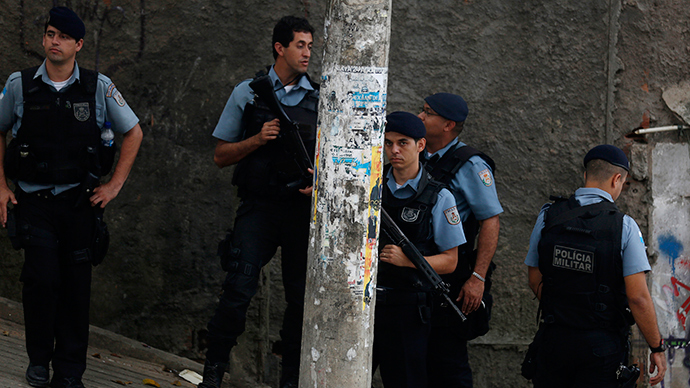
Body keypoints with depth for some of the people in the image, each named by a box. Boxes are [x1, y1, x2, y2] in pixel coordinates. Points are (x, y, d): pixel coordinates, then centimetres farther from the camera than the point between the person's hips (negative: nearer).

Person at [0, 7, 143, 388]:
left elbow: (133, 133, 10)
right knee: (41, 278, -13)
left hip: (79, 200, 1)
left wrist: (114, 185, 4)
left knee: (76, 284, 3)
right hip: (33, 200, -1)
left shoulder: (98, 87, 0)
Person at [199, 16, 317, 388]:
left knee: (302, 295, 4)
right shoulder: (247, 93, 6)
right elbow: (221, 155, 7)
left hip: (304, 208, 2)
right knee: (239, 288, -13)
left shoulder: (322, 99, 11)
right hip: (259, 206, -2)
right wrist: (258, 139, -9)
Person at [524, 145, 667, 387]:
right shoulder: (624, 226, -11)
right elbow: (638, 297, -13)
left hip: (554, 339, 3)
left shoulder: (547, 217, 0)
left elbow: (535, 280, 8)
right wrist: (657, 348, -3)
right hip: (602, 344, -3)